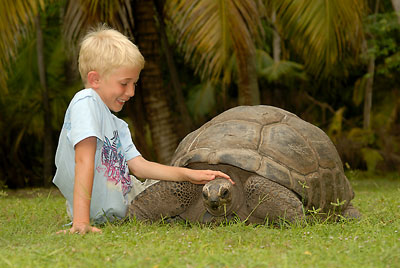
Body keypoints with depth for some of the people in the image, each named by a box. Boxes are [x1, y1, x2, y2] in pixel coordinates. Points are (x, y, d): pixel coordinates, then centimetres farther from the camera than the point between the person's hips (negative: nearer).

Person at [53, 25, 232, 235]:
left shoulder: (118, 126, 11)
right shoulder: (85, 102, -18)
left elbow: (138, 166, 4)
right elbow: (84, 161, -29)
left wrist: (188, 174, -7)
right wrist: (81, 221, -37)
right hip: (104, 212, -9)